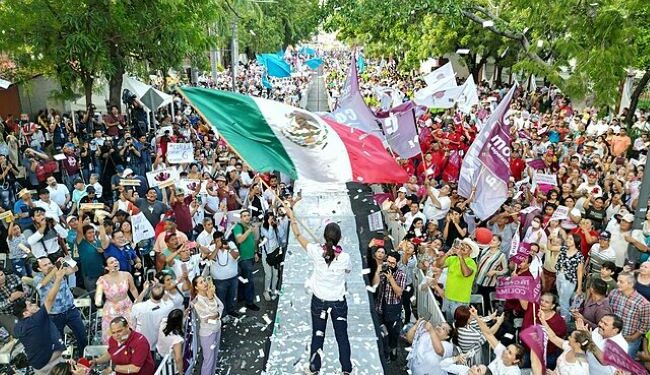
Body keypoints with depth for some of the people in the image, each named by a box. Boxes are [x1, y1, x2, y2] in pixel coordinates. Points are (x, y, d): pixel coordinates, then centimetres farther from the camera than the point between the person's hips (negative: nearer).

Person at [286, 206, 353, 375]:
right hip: (339, 302, 0)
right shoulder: (345, 257, -18)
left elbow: (298, 235, -4)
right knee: (342, 336, 13)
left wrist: (291, 216, 6)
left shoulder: (316, 251, -17)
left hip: (319, 300, 1)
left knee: (317, 335, 15)